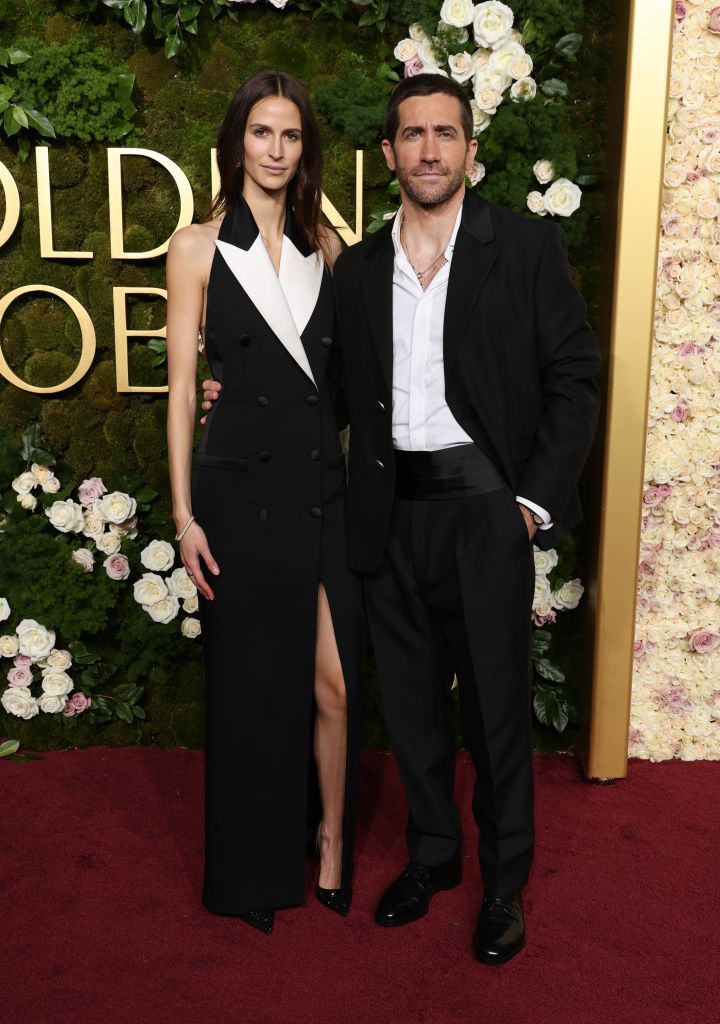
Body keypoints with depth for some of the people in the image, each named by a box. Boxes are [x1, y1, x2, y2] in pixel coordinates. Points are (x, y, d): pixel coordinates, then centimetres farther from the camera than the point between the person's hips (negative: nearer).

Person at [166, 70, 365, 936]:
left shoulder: (325, 247, 10)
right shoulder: (198, 248, 0)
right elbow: (181, 387, -2)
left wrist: (361, 476, 6)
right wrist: (183, 514, -6)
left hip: (325, 484, 3)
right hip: (241, 488, -2)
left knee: (334, 684, 2)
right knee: (250, 686, 8)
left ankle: (332, 847, 25)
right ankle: (253, 871, 29)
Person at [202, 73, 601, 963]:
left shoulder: (527, 246, -1)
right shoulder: (357, 268, 10)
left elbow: (573, 379, -3)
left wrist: (537, 501, -10)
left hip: (485, 511, -3)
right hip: (391, 516, 4)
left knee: (496, 705, 7)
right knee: (409, 700, 14)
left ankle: (504, 881, 28)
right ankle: (431, 853, 36)